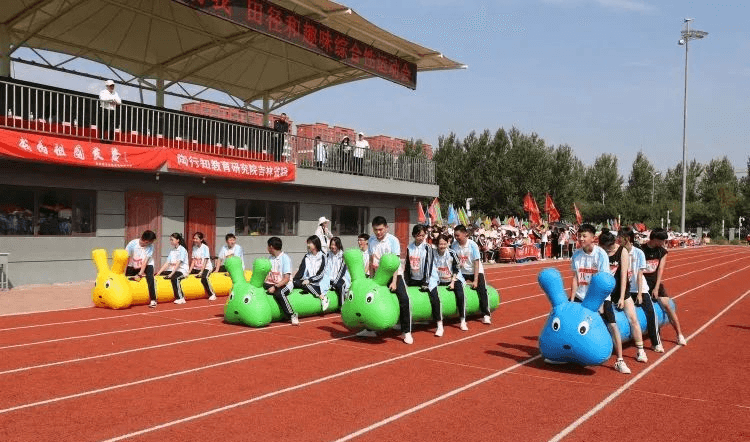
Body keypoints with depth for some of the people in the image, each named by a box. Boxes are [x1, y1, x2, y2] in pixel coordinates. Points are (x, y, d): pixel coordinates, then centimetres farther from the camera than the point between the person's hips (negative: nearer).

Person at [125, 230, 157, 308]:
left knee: (150, 278, -26)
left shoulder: (150, 246, -22)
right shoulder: (132, 244, -23)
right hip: (133, 266, 2)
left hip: (147, 265, -2)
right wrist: (124, 274, -23)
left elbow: (145, 262, -22)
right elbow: (126, 260, -20)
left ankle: (153, 300, -22)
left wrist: (139, 274, -27)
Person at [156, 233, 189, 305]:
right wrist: (159, 272, -2)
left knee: (174, 278, -36)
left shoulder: (182, 250, -6)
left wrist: (171, 274, -24)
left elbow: (178, 264, -16)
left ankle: (180, 298, -29)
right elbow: (167, 263, 9)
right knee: (160, 274, -9)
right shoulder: (172, 251, 16)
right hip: (172, 270, 8)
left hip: (182, 271, -8)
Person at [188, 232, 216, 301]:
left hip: (206, 268, -6)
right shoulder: (194, 247, 8)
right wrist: (190, 270, -7)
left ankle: (212, 295, -20)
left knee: (203, 278, -33)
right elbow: (193, 260, 5)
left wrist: (201, 272, -20)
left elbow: (205, 261, -13)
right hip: (197, 268, 6)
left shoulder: (205, 247, -9)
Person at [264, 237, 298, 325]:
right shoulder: (270, 258, 15)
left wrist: (275, 287, -25)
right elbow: (268, 274, 13)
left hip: (285, 285, -6)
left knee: (279, 293, -37)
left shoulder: (285, 258, -8)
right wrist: (263, 283, -6)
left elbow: (287, 279, -16)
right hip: (272, 284, 6)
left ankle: (293, 315, -24)